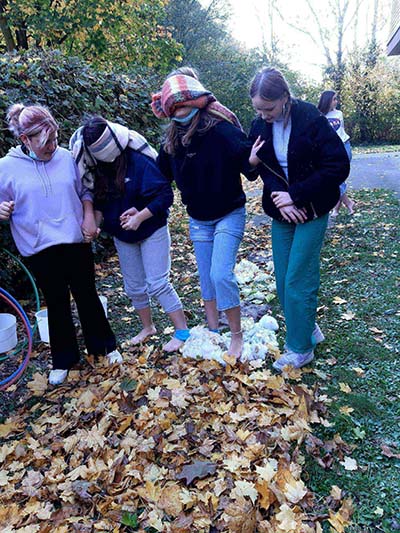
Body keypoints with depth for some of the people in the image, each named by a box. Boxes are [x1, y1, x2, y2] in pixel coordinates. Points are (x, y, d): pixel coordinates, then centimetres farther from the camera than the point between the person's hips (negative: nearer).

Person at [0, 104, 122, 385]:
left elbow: (84, 191, 11)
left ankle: (105, 345, 32)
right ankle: (63, 360, 30)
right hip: (41, 250, -1)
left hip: (77, 242, 1)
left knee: (87, 296, 12)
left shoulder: (66, 157, -1)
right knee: (57, 304, 10)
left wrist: (89, 217, -2)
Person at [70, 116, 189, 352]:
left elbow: (165, 195, -22)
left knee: (158, 283, -6)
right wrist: (96, 216, -11)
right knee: (134, 287, 14)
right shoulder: (96, 169, -6)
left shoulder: (140, 161, -22)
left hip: (152, 230, -6)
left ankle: (183, 330, 9)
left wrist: (140, 217, -28)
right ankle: (148, 328, 34)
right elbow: (99, 200, 8)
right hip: (122, 236, 6)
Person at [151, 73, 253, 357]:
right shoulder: (173, 139, -2)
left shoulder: (221, 130, -20)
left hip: (229, 215, -6)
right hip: (198, 219, 6)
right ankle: (213, 331, 27)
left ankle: (237, 336, 5)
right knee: (206, 278, 10)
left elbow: (247, 163, -24)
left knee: (221, 274, -14)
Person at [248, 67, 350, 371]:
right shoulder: (260, 125, -1)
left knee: (298, 280, -4)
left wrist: (294, 194, -20)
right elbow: (263, 167, 3)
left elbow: (338, 167, -16)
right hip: (282, 210, 6)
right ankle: (309, 330, 30)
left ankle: (301, 348, 14)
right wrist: (279, 198, -16)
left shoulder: (310, 119, -16)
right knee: (284, 281, 8)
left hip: (311, 211, -5)